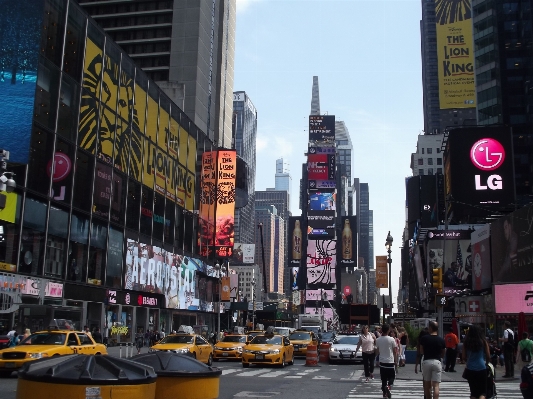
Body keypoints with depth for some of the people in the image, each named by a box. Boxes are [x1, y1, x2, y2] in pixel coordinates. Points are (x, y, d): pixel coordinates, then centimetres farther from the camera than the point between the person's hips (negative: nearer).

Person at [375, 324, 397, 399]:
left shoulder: (378, 340, -2)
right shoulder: (391, 339, -10)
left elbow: (377, 351, 8)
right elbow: (395, 351, -5)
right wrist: (396, 361, 6)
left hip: (382, 362, 3)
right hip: (390, 361, -3)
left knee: (383, 379, 12)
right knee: (392, 377, 12)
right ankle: (388, 386, -15)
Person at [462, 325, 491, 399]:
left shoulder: (466, 343, 0)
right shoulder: (483, 342, -2)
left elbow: (464, 357, 3)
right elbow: (488, 357, 2)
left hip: (470, 369, 2)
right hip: (481, 368, -2)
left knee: (473, 391, 14)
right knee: (483, 391, 6)